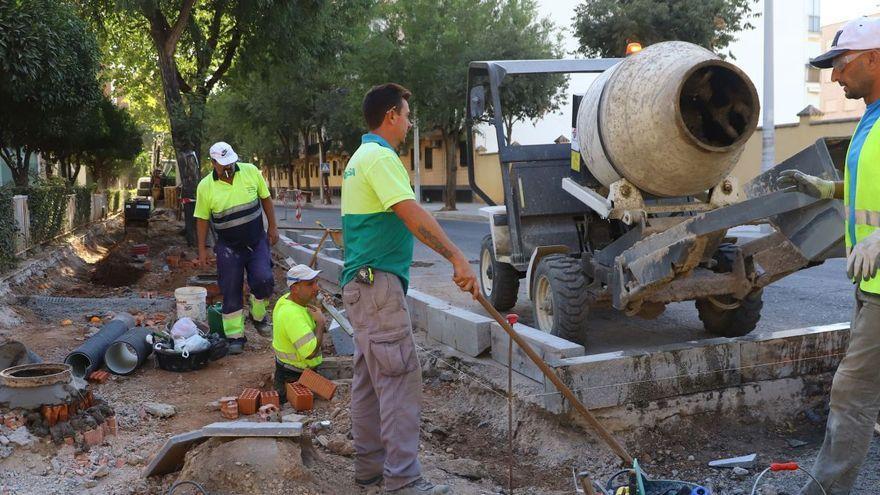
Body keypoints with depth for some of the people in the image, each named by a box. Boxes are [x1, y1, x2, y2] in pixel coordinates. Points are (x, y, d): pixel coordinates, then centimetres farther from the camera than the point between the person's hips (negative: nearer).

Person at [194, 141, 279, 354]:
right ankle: (235, 336, 13)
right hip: (229, 247, -1)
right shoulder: (205, 186, -8)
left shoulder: (251, 171, -6)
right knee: (231, 293, 1)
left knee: (264, 280, -16)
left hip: (257, 242, 1)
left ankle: (258, 316, 12)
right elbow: (202, 219, 0)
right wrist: (202, 250, 0)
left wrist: (273, 227, 4)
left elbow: (265, 198, 6)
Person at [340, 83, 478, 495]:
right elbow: (413, 215, -24)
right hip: (378, 283, -11)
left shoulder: (360, 157, 20)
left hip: (360, 283, 11)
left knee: (370, 376, 13)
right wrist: (458, 259, -27)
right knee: (400, 379, -9)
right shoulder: (380, 157, -13)